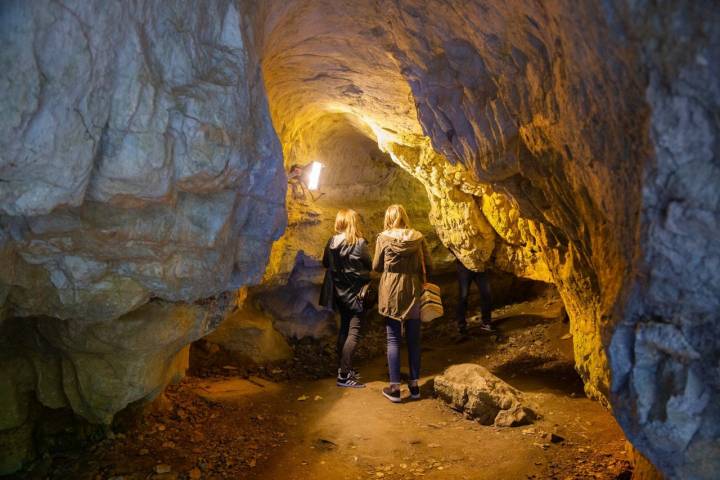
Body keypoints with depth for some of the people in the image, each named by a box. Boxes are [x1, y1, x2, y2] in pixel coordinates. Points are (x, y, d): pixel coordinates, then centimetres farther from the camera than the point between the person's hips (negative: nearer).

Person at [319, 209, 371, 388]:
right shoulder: (360, 243, -17)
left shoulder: (332, 242, -2)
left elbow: (325, 263, 9)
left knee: (344, 328, 19)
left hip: (339, 292, 6)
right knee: (354, 332, -3)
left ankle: (343, 367, 28)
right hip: (356, 293, -6)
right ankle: (344, 376, -6)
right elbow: (370, 265, -7)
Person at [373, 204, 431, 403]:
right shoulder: (418, 237, -2)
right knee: (413, 340, 11)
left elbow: (376, 267, 0)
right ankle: (414, 385, 19)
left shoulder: (383, 238, -7)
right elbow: (428, 265, 0)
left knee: (393, 339, 5)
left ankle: (394, 387, 7)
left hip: (391, 293, -2)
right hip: (413, 292, 2)